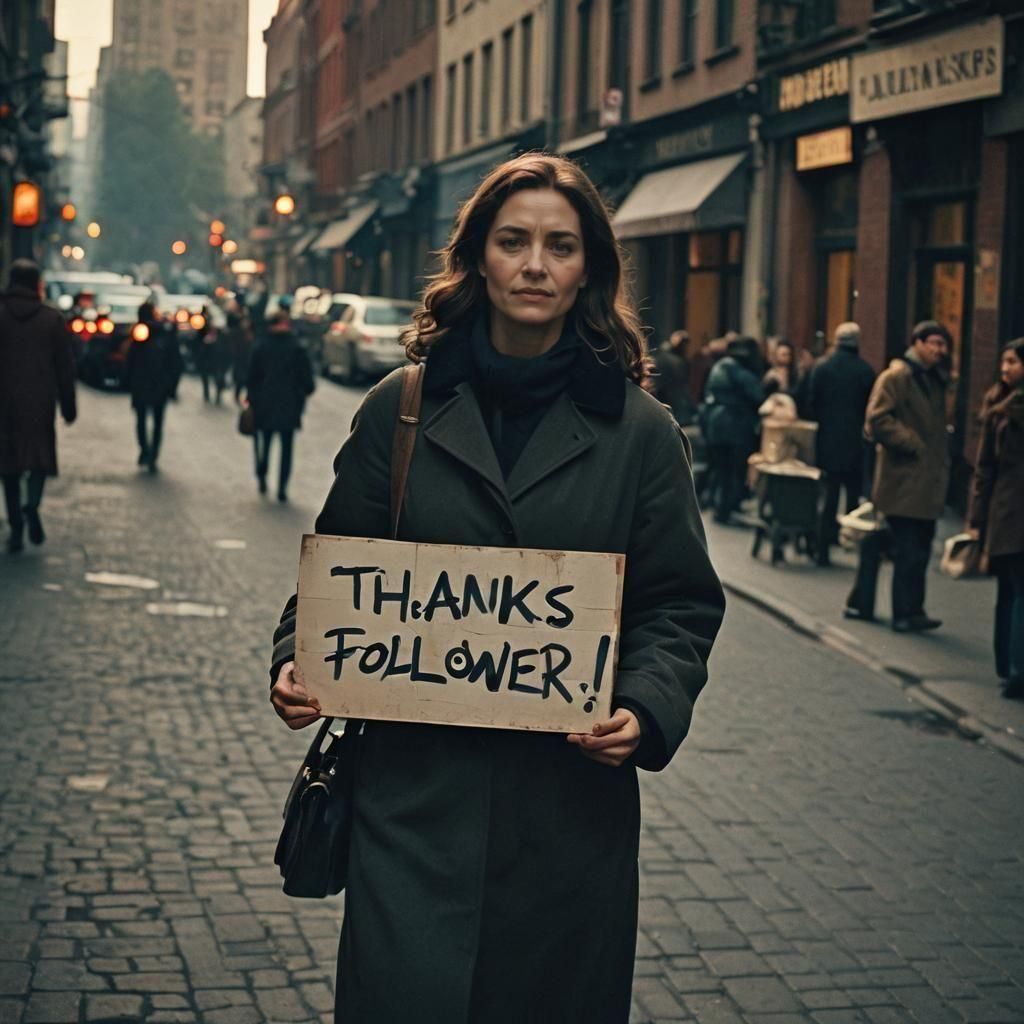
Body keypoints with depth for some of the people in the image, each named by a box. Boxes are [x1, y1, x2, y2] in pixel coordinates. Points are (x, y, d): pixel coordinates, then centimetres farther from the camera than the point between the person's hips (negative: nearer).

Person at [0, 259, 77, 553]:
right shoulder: (52, 318, 0)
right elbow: (65, 366, 2)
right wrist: (68, 406, 9)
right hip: (41, 401, 0)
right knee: (41, 453, 13)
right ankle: (32, 505, -15)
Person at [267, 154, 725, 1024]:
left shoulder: (639, 430, 1)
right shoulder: (401, 409, 3)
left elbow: (681, 605, 3)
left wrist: (646, 708, -15)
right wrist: (299, 663, -9)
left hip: (572, 796, 0)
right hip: (414, 788, 0)